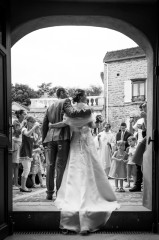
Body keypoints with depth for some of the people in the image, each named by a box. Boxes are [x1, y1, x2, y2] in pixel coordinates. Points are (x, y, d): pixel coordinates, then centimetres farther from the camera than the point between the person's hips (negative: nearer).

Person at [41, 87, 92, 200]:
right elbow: (72, 113, -18)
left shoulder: (50, 107, 21)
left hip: (50, 138, 6)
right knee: (61, 166, -3)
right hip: (62, 138, -6)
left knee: (50, 166, 7)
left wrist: (44, 141, 22)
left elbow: (44, 126, 19)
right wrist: (88, 111, -9)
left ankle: (49, 193, 7)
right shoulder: (65, 102, 2)